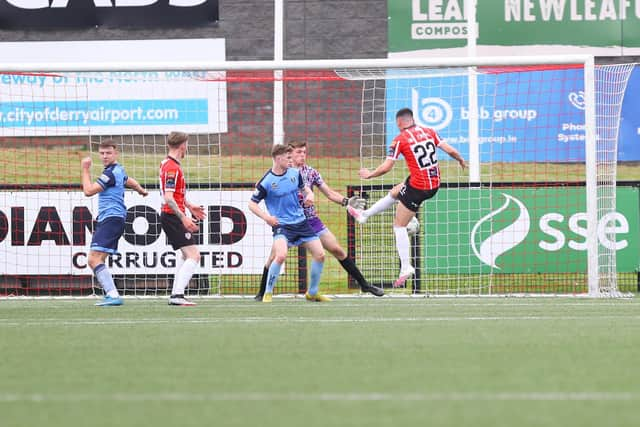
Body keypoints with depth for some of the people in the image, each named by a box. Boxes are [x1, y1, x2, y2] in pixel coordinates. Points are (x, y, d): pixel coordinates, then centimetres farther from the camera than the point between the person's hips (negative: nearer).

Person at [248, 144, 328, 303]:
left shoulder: (295, 173, 1)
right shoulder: (266, 182, -14)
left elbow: (304, 187, 21)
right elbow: (252, 204, -7)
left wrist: (309, 194, -3)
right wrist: (266, 217, -23)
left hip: (301, 222, 6)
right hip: (281, 225, -6)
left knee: (319, 254, 1)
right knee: (281, 255, -30)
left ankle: (312, 293, 20)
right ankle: (268, 294, -14)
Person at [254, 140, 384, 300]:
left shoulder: (311, 172, 1)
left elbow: (329, 193, 4)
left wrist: (346, 201, -11)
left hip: (312, 220, 2)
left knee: (337, 250, -1)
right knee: (275, 256, -13)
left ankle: (364, 284, 8)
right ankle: (262, 293, 3)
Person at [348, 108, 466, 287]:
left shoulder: (400, 139, -11)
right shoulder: (429, 132, 3)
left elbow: (386, 167, -11)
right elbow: (450, 150, 3)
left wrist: (369, 174, 7)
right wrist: (461, 160, 24)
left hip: (418, 187, -7)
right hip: (435, 184, 7)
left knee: (399, 226, 7)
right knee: (394, 193, 30)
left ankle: (406, 267, 4)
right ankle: (364, 214, 45)